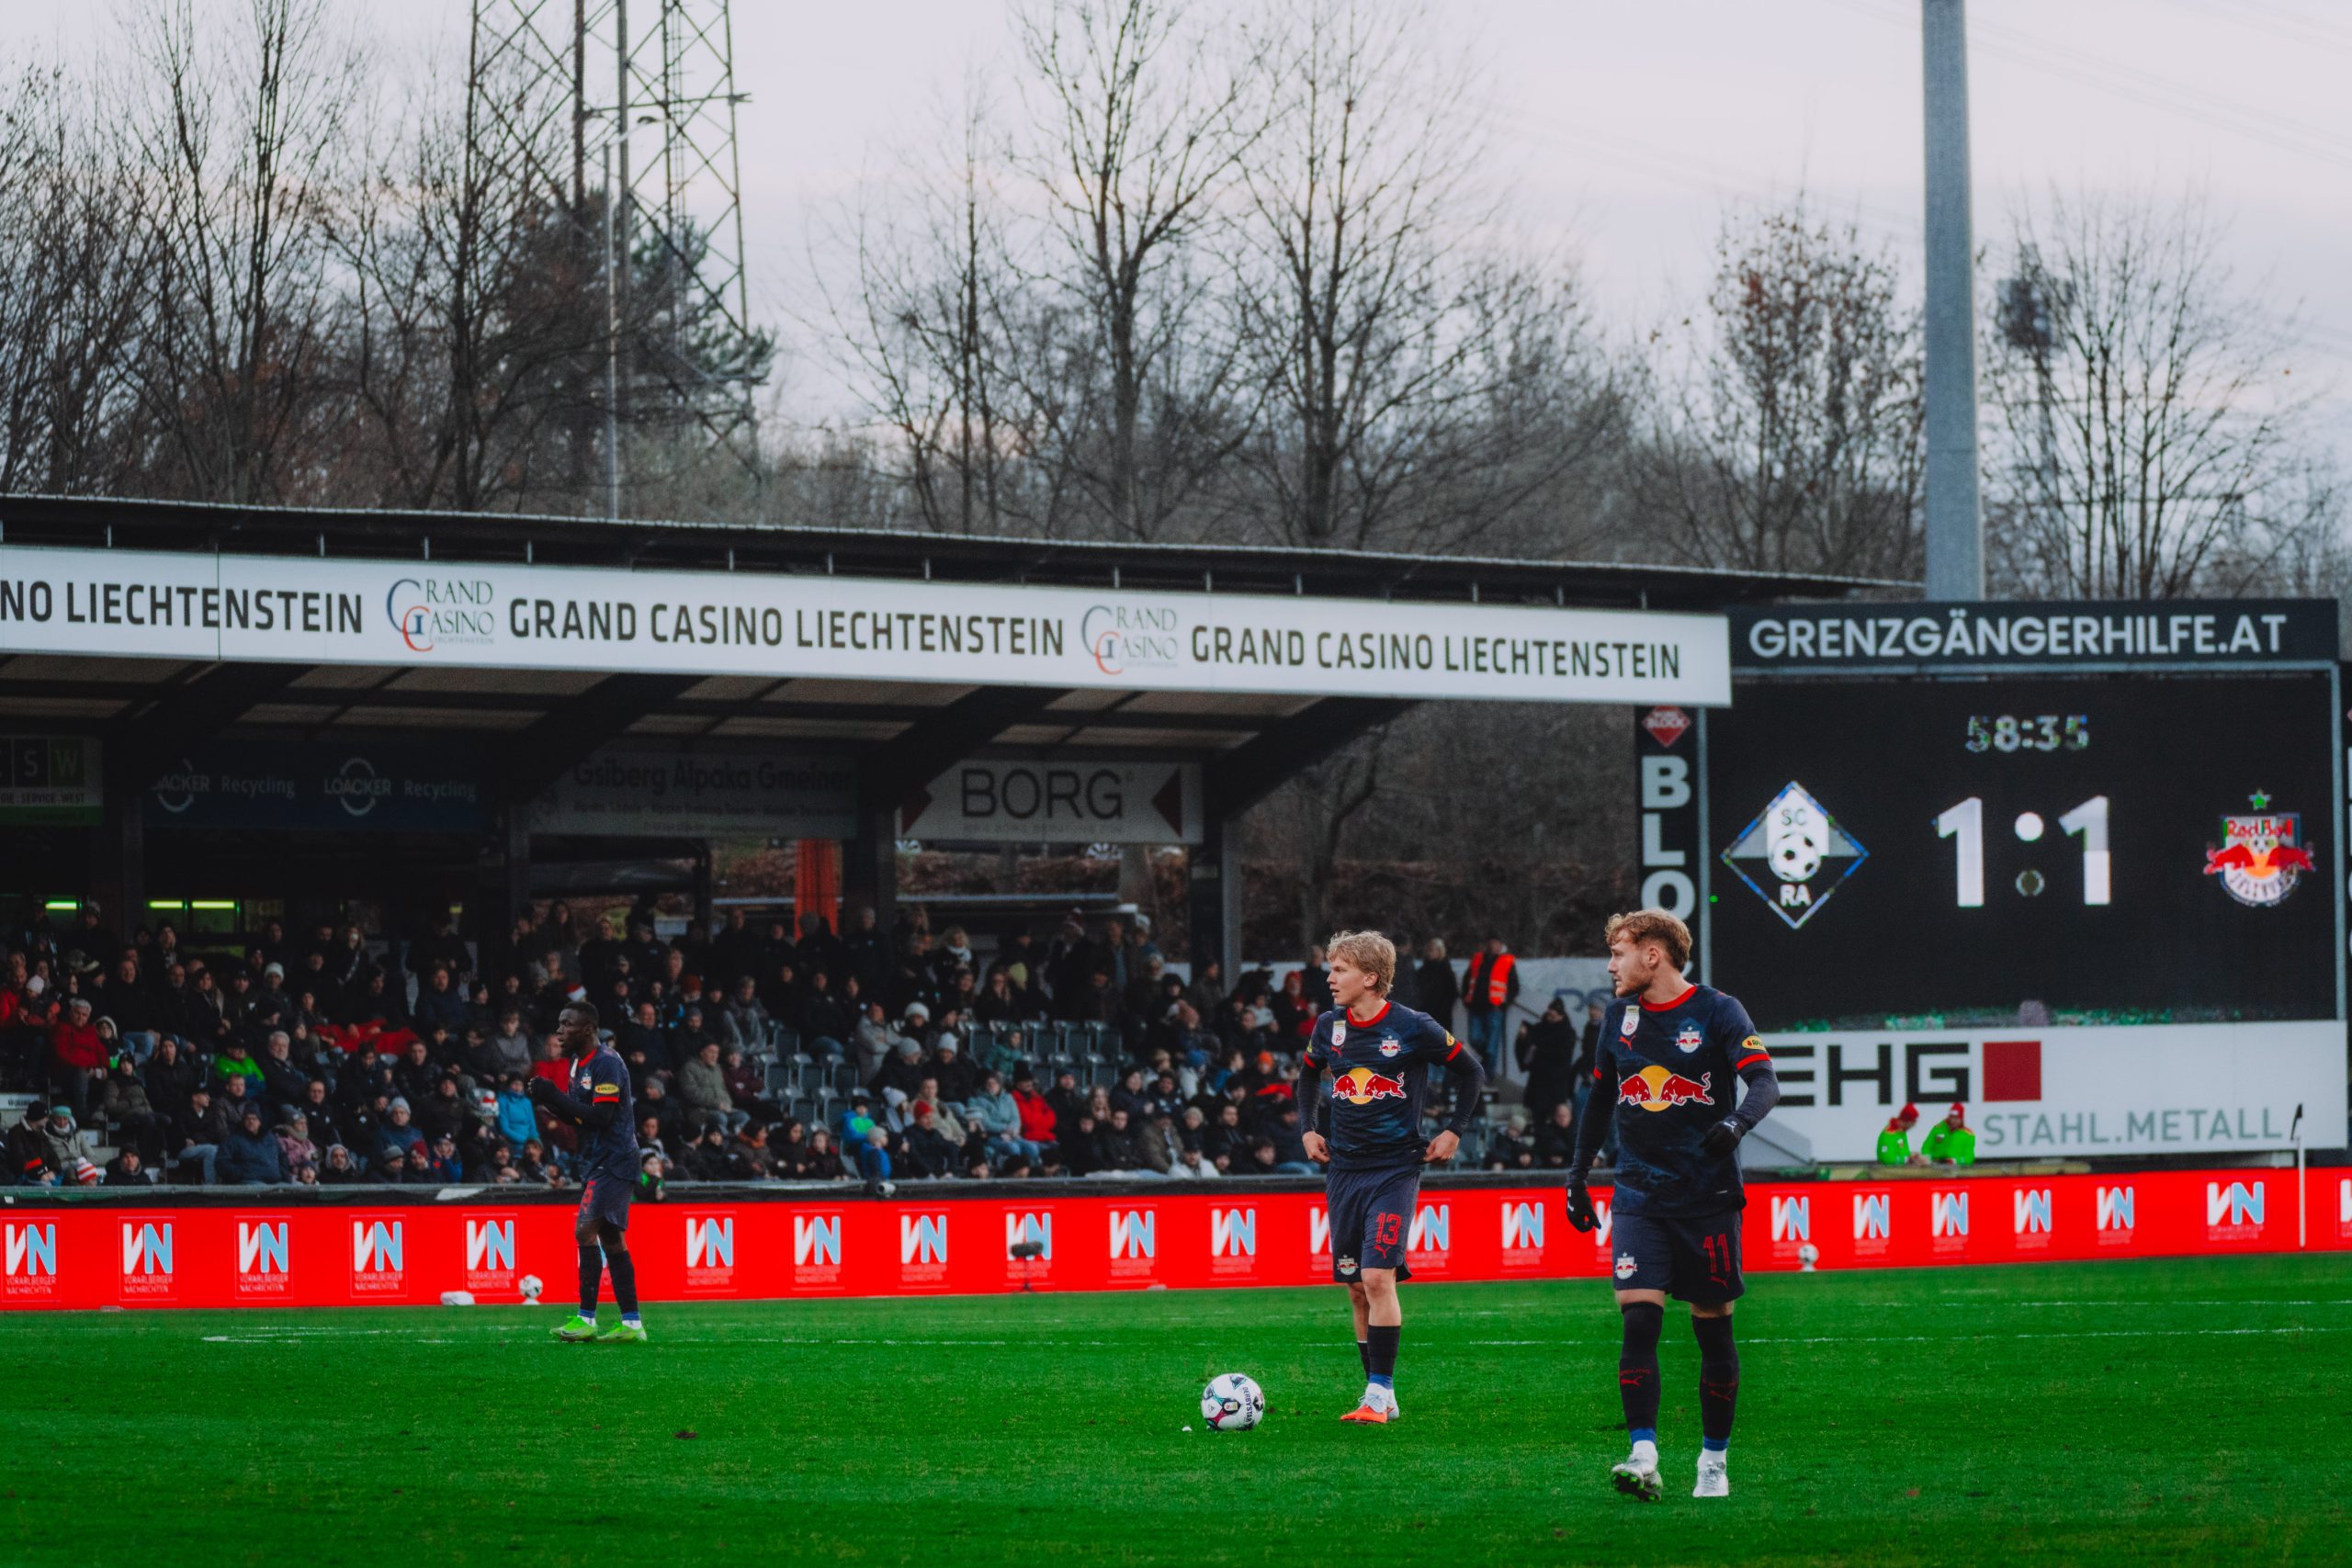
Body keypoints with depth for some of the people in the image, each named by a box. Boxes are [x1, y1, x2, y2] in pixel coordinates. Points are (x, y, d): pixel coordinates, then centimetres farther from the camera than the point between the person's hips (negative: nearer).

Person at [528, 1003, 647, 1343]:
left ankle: (586, 1320, -16)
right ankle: (631, 1324, 12)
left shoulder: (606, 1063, -15)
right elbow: (578, 1117, 19)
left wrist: (554, 1096, -20)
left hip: (613, 1161, -10)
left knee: (585, 1231, -17)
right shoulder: (579, 1062, 16)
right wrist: (550, 1100, 1)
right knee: (611, 1240, 10)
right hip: (597, 1163, 10)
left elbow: (600, 1117, -22)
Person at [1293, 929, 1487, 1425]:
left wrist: (1454, 1132, 1)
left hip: (1395, 1168, -5)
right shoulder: (1329, 1028, 4)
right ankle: (1380, 1398, 14)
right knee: (1356, 1288, 5)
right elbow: (1308, 1074, 26)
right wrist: (1308, 1128, 15)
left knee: (1378, 1276, -18)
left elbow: (1471, 1072, 4)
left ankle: (1380, 1393, -14)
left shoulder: (1414, 1029, -9)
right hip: (1345, 1170, 5)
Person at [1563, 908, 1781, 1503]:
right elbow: (1601, 1096, 22)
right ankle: (1643, 1459, -20)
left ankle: (1715, 1461, 18)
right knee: (1639, 1320, -14)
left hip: (1708, 1197, -3)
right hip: (1639, 1196, 3)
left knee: (1713, 1330, 4)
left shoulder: (1717, 1012, -5)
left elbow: (1766, 1083, -16)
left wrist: (1737, 1123, -36)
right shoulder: (1620, 1017, 10)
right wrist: (1578, 1174, 21)